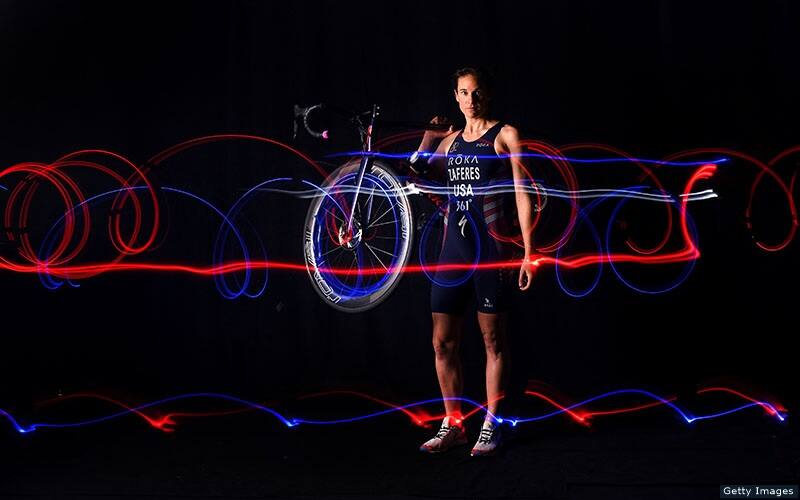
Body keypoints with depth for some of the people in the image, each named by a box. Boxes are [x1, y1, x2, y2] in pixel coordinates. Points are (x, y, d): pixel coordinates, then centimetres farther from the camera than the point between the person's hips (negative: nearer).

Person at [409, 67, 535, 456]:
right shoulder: (450, 140, 16)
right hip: (453, 251, 5)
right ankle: (452, 425, 18)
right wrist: (428, 137, 8)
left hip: (491, 252, -5)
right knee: (442, 343, 5)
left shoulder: (505, 136, 1)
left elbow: (522, 194, -3)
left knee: (493, 341, 3)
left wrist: (528, 253, -9)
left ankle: (491, 427, 14)